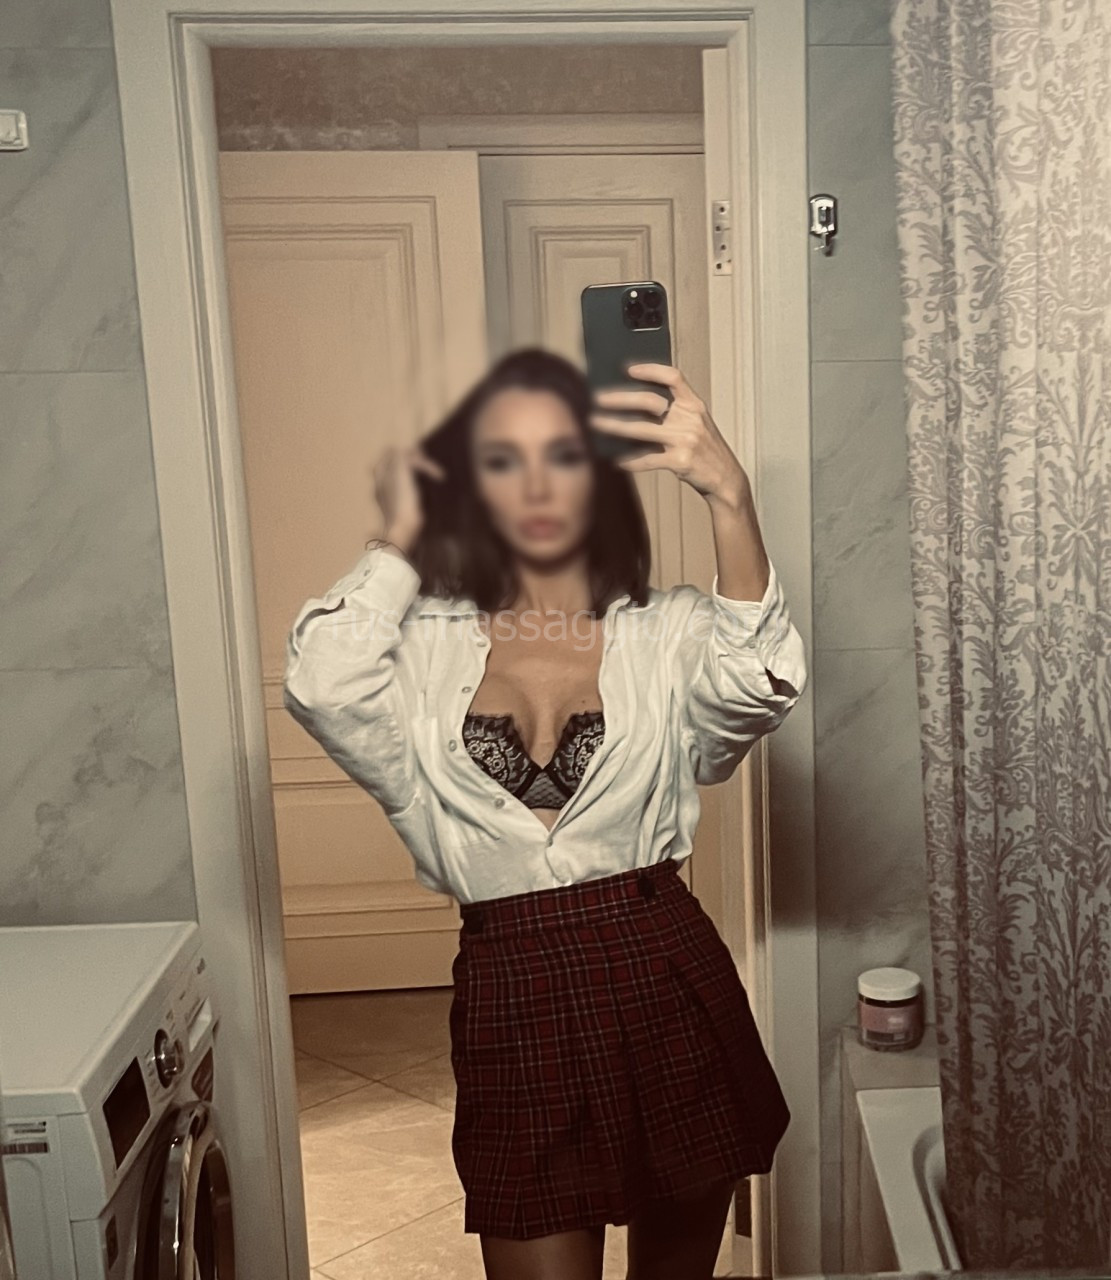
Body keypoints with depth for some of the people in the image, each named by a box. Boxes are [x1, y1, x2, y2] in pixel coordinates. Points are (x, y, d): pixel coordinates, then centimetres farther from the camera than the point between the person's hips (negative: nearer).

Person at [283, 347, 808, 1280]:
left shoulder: (670, 631, -1)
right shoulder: (428, 645, 0)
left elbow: (760, 685, -22)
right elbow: (322, 688, -20)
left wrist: (730, 496, -32)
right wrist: (397, 540, -8)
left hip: (668, 983, 1)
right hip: (513, 1000, 0)